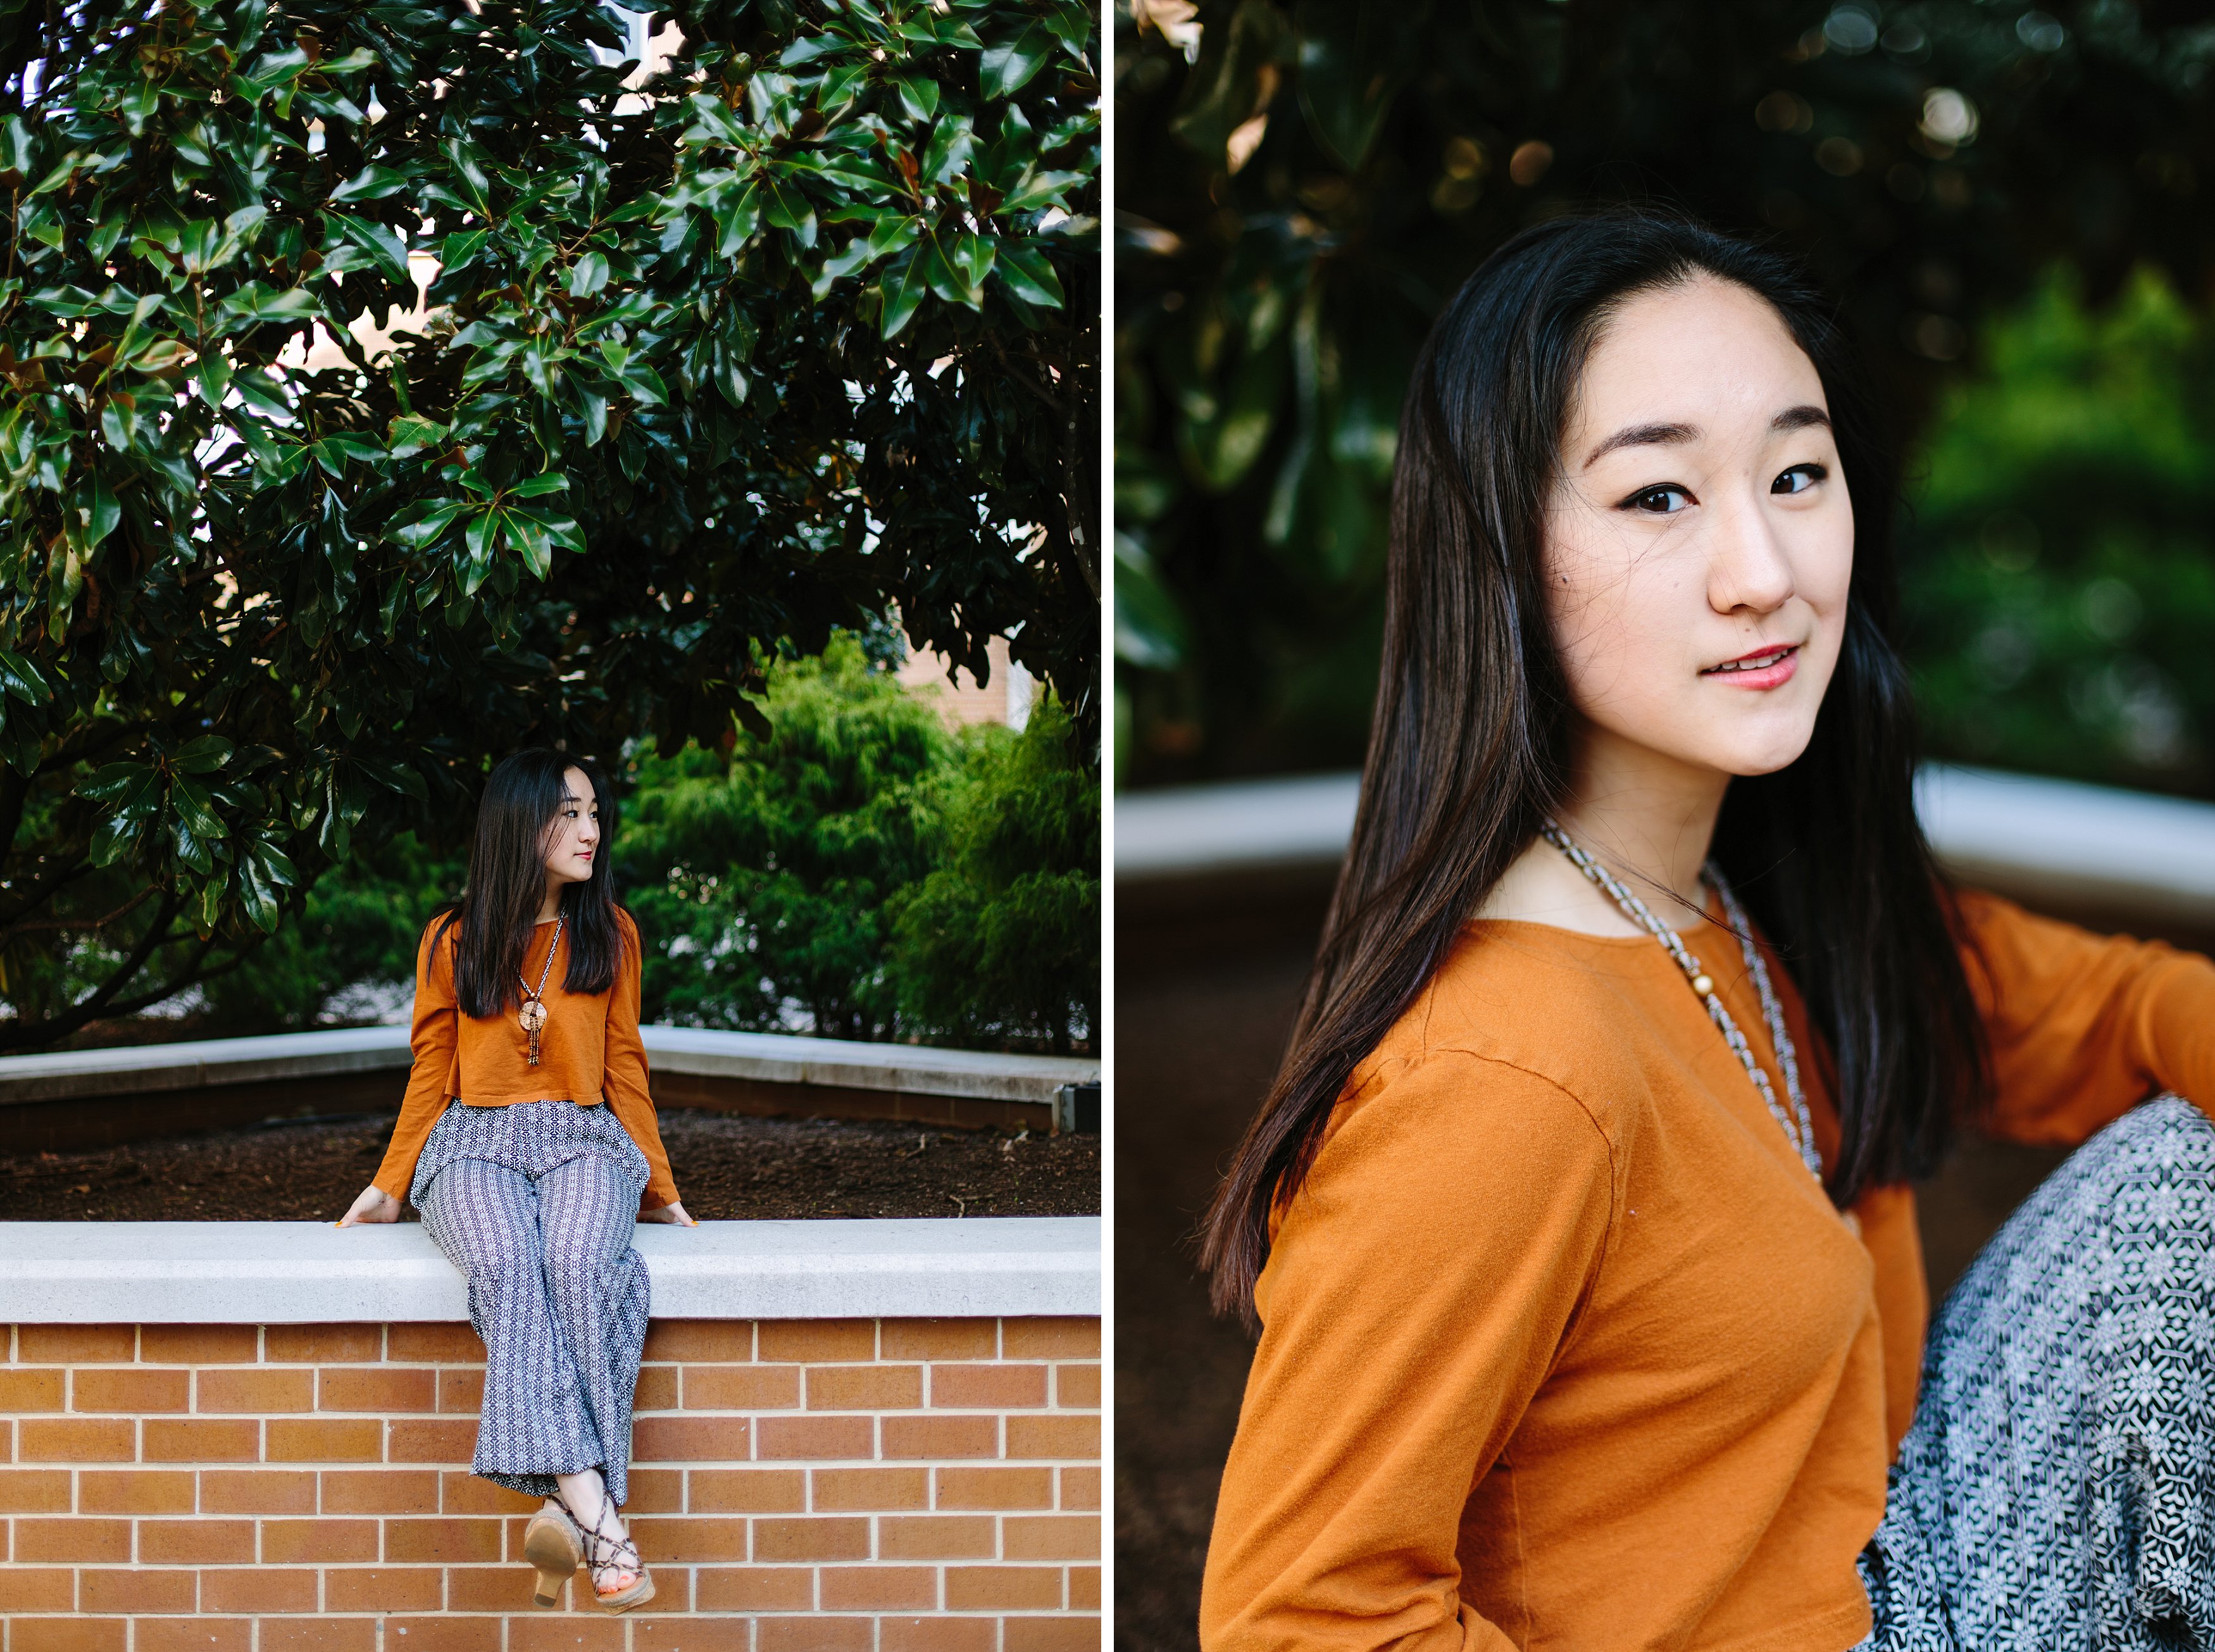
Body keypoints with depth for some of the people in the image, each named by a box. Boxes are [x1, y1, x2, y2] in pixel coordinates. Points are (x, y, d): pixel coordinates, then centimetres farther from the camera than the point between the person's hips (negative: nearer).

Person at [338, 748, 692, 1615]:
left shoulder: (611, 933, 14)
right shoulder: (452, 940, 11)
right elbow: (431, 1075, 15)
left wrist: (660, 1190, 14)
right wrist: (390, 1186, 7)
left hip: (584, 1139, 1)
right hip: (476, 1142, -1)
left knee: (579, 1264, -36)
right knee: (508, 1266, -36)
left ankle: (564, 1510, -45)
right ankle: (596, 1517, -49)